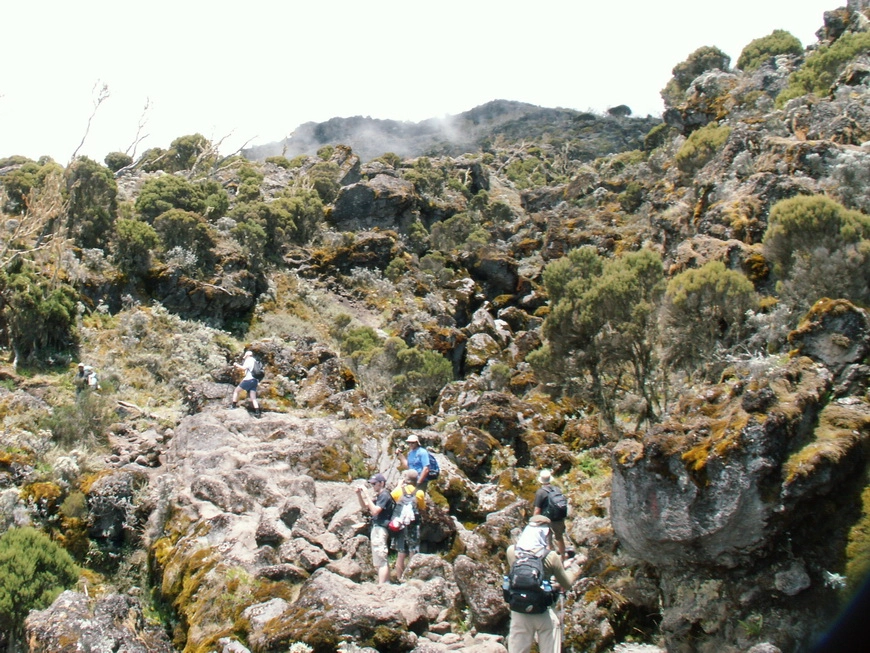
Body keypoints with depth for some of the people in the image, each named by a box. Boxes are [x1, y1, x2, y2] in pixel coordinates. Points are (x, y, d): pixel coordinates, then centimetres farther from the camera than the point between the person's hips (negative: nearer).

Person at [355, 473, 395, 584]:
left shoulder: (384, 495, -13)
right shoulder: (379, 496, 16)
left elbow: (375, 511, -23)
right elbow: (364, 507, 20)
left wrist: (366, 496, -23)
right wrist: (359, 494, 5)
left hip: (380, 529, -11)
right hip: (377, 528, 11)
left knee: (380, 561, -12)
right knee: (383, 560, 15)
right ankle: (386, 584, 22)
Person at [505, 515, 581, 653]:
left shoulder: (512, 551, -4)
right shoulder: (550, 557, -13)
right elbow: (566, 584, -2)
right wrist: (574, 568, 17)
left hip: (519, 614, 2)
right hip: (545, 614, -2)